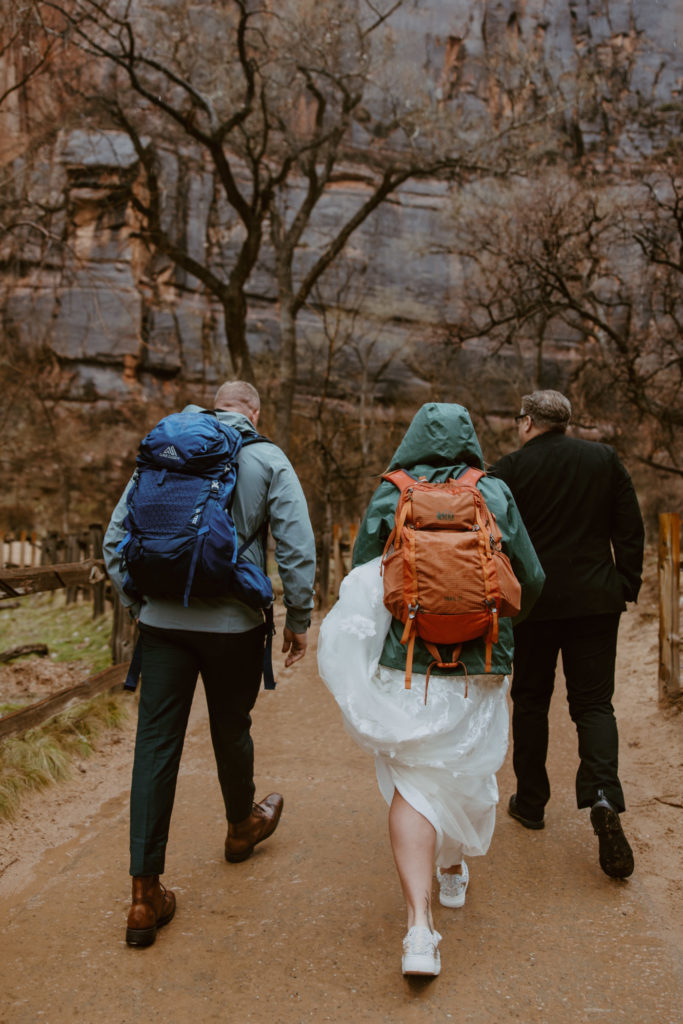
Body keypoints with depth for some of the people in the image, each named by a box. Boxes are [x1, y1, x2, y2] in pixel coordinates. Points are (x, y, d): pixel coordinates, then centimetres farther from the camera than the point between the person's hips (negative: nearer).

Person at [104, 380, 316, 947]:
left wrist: (138, 603, 16)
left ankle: (145, 895, 8)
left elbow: (116, 537, 8)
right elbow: (297, 546, -7)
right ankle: (242, 826, 45)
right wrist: (298, 619, 4)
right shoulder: (269, 460, -1)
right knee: (231, 731, 18)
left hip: (163, 620, 2)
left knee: (156, 745, 5)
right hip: (234, 621, -1)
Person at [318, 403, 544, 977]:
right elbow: (531, 583, 1)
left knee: (412, 783, 7)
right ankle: (454, 871, 44)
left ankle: (420, 925, -3)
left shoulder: (388, 497, -4)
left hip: (405, 667, -1)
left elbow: (359, 579, 1)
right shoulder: (494, 496, -3)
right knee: (467, 769, 22)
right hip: (477, 670, 1)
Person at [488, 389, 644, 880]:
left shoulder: (509, 470, -5)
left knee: (531, 701, 13)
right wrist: (627, 586, 10)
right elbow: (631, 528, 3)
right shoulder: (605, 459, 3)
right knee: (594, 703, 7)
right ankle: (604, 796, -14)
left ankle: (531, 801, 23)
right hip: (595, 601, 2)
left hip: (532, 602, -1)